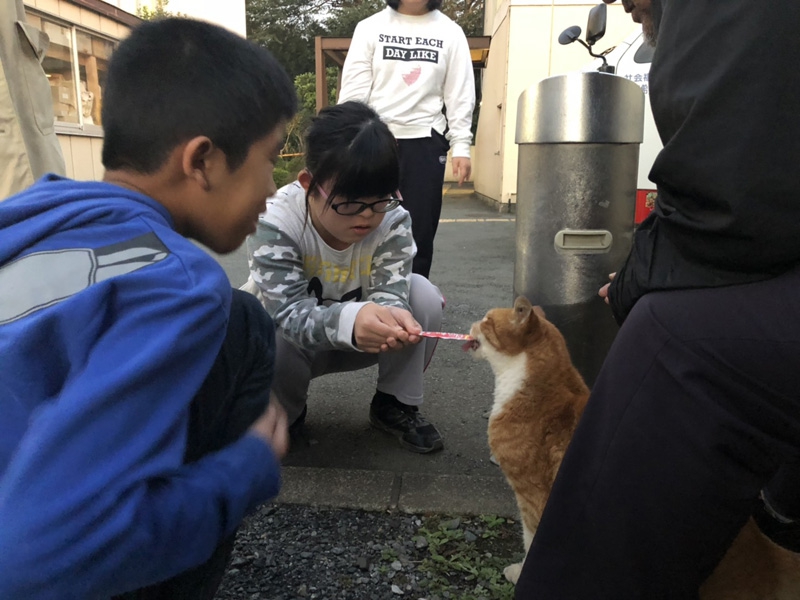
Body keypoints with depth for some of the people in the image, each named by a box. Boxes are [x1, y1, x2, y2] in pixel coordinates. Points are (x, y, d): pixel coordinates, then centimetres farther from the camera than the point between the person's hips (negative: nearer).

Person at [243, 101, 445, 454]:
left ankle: (395, 405, -2)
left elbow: (389, 291, -27)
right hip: (291, 338, -2)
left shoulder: (393, 220, -20)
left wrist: (390, 316, -54)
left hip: (365, 338, 3)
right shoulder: (275, 222, -30)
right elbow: (289, 312, -36)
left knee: (424, 296, -23)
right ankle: (285, 413, 1)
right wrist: (350, 320, -59)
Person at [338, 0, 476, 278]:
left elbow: (460, 94, 7)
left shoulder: (450, 32, 9)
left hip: (425, 142, 1)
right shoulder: (370, 27, 6)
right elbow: (354, 88, 2)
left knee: (420, 228, 1)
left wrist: (461, 146, -1)